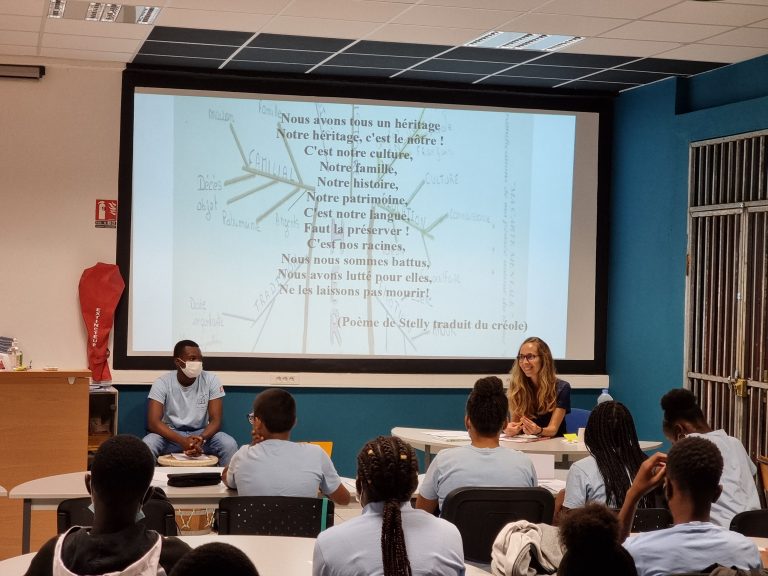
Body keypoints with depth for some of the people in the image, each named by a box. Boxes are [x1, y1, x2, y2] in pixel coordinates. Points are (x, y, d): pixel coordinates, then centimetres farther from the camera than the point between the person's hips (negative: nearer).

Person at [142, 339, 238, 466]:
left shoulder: (211, 380, -9)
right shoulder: (162, 383, -12)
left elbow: (216, 420, -11)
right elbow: (153, 422, -20)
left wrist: (201, 439, -34)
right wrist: (182, 441, -36)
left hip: (202, 433, 1)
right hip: (171, 434, -1)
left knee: (230, 444, -27)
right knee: (147, 444, -31)